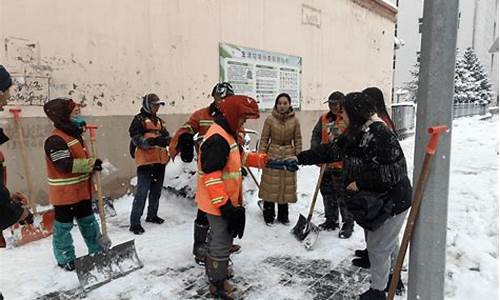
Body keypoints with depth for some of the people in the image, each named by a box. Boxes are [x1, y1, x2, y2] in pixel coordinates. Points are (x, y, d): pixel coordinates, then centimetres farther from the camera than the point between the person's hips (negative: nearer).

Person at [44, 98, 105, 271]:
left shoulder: (76, 135, 10)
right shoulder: (55, 140, -20)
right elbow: (66, 165, -29)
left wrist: (93, 166, 0)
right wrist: (91, 164, -24)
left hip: (82, 190, 9)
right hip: (64, 193, -9)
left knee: (89, 222, 19)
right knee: (64, 226, 7)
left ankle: (98, 250, 32)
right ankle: (65, 259, 22)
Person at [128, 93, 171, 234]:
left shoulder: (159, 121, 18)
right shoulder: (139, 119, -4)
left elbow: (166, 137, 15)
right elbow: (136, 139, -15)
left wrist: (167, 140, -9)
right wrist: (150, 141, -32)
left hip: (160, 160, 7)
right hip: (145, 161, -7)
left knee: (156, 190, 16)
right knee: (142, 192, -10)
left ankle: (152, 215, 31)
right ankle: (135, 222, -3)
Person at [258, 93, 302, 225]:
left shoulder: (295, 121, -2)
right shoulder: (270, 119, -7)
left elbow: (298, 140, 4)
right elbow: (264, 139, -3)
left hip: (288, 156, 2)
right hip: (272, 156, -1)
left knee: (286, 186, 10)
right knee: (270, 186, 4)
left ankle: (283, 216, 27)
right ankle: (269, 216, 20)